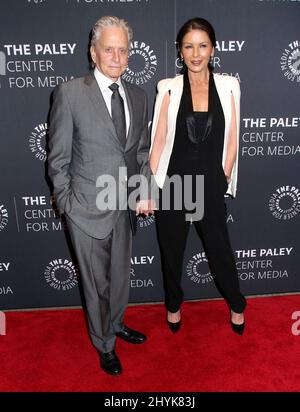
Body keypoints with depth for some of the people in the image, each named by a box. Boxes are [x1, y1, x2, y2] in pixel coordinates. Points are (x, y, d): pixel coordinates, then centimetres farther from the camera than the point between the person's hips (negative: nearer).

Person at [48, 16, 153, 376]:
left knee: (120, 276, 22)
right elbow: (58, 158, -6)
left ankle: (115, 324, 51)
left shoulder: (138, 96, 6)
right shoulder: (69, 93, -9)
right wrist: (67, 205, -7)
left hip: (126, 207, 5)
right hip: (89, 209, -4)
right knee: (97, 283, 12)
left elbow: (142, 152, 11)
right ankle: (104, 345, 38)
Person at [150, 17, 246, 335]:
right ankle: (173, 304, 42)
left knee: (220, 249, 13)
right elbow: (158, 139, -3)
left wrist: (223, 179, 1)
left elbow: (232, 140, 3)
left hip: (211, 184, 0)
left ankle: (236, 304, 42)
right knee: (172, 249, 15)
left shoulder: (228, 86, 1)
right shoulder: (168, 88, -2)